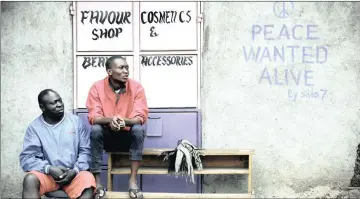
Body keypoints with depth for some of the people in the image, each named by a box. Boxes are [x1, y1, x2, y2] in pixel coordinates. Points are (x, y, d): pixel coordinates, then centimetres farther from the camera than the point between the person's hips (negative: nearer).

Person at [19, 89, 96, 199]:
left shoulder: (76, 121, 5)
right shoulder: (34, 127, 2)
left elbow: (85, 151, 3)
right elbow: (26, 158, -4)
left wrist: (75, 170, -15)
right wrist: (49, 168, -20)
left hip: (74, 173, 0)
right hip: (47, 173, 0)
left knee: (88, 180, -33)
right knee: (30, 179, -32)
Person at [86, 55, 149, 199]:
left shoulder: (136, 87, -10)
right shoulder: (97, 87, -10)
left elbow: (141, 117, -16)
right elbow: (93, 117, -15)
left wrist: (124, 121, -37)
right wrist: (109, 120, -37)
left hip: (128, 136, 0)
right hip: (106, 136, 0)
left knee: (139, 129, -30)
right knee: (95, 130, -31)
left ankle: (133, 180, -27)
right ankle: (97, 181, -27)